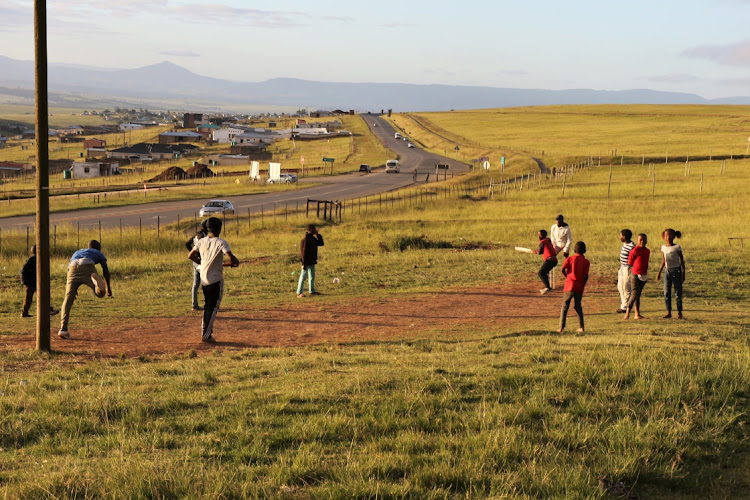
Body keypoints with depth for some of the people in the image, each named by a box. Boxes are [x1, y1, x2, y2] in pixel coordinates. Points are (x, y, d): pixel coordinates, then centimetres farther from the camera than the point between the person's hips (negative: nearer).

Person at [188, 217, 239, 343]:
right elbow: (231, 257, -26)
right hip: (216, 280, -6)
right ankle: (207, 335, 0)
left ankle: (205, 331, 22)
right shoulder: (221, 242, -15)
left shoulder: (201, 242, 2)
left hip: (203, 279, 6)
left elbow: (190, 256, 9)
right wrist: (235, 263, -4)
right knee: (213, 307, 1)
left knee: (207, 305, 19)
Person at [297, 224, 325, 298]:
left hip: (312, 262, 9)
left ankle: (312, 291, 28)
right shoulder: (305, 240, -18)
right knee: (303, 276, -5)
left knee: (312, 276, 17)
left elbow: (321, 243, 17)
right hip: (306, 262, -9)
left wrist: (318, 235, 7)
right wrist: (304, 263, -22)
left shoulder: (313, 238, 10)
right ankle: (299, 293, -2)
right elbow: (303, 252, -20)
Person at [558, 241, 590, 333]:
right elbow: (586, 276, -5)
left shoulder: (570, 259, 0)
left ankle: (561, 326, -5)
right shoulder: (586, 262, 1)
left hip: (570, 285, -2)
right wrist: (582, 285, 10)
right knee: (578, 305, 16)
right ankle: (581, 327, 13)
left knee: (565, 306, 4)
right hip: (579, 287, 2)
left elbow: (562, 269, -8)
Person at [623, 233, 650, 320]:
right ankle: (627, 314, -8)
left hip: (644, 276, 7)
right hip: (635, 275, -7)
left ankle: (637, 314, 16)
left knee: (638, 294, 12)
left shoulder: (647, 251, 9)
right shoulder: (634, 251, -12)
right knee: (634, 294, -11)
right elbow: (630, 263, -6)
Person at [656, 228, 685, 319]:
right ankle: (668, 312, 6)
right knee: (666, 292, 0)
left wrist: (683, 273, -7)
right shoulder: (663, 247, 7)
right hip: (667, 271, 4)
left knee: (678, 292, 0)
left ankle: (679, 312, 7)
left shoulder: (677, 247, -5)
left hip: (676, 271, -4)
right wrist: (659, 272, 12)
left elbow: (682, 261, -3)